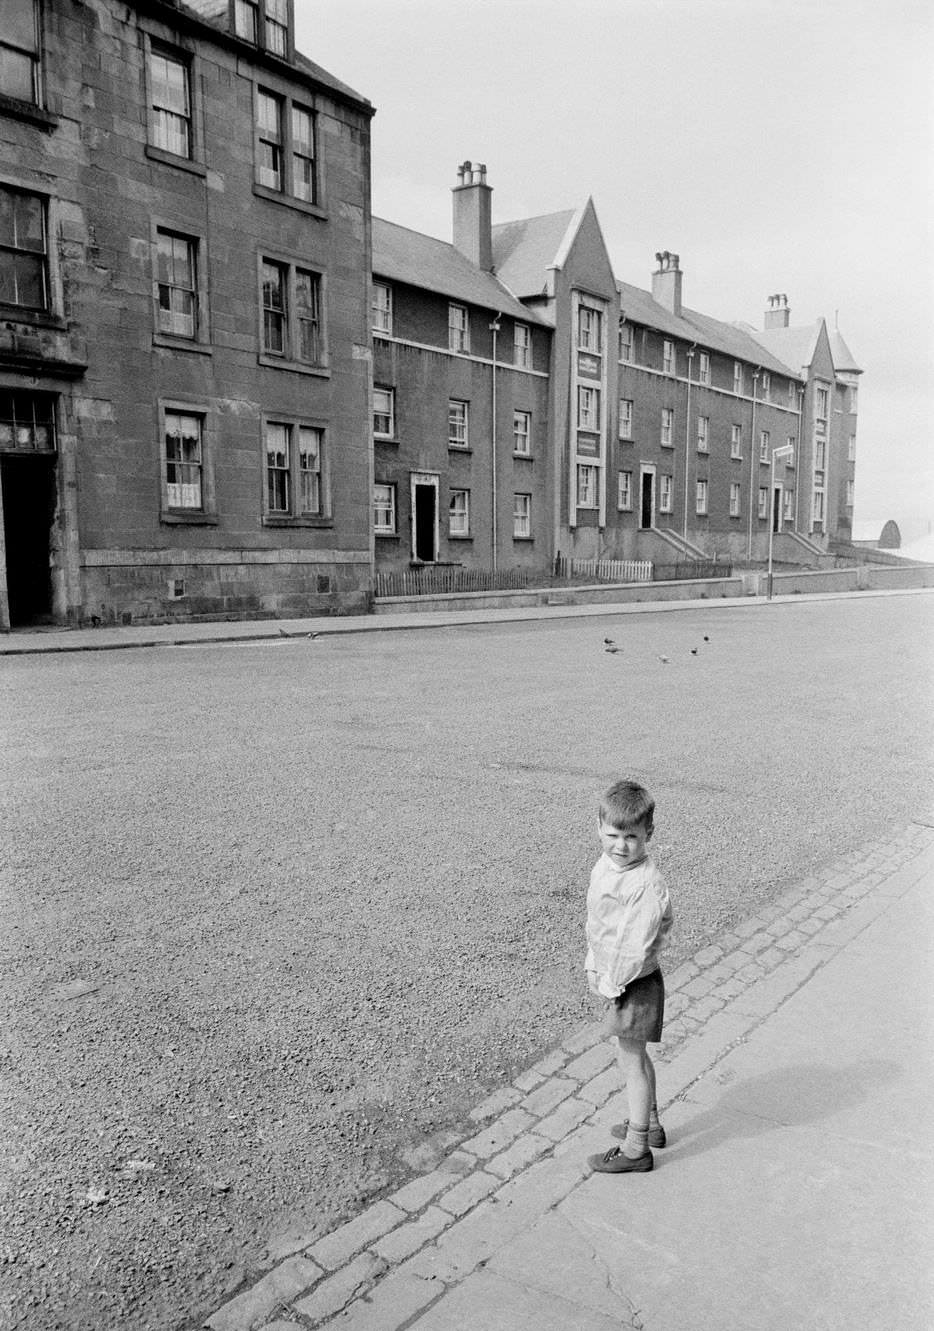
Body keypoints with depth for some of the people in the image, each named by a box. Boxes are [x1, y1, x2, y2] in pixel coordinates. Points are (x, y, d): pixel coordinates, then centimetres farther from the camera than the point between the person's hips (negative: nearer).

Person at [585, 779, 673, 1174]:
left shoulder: (647, 884, -29)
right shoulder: (604, 866, -2)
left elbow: (636, 946, -26)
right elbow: (595, 922, 10)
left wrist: (612, 985, -17)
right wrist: (593, 966, 8)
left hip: (634, 983, -9)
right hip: (610, 976, 9)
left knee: (631, 1060, 6)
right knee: (635, 1056, 24)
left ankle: (636, 1149, 23)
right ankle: (649, 1124, 44)